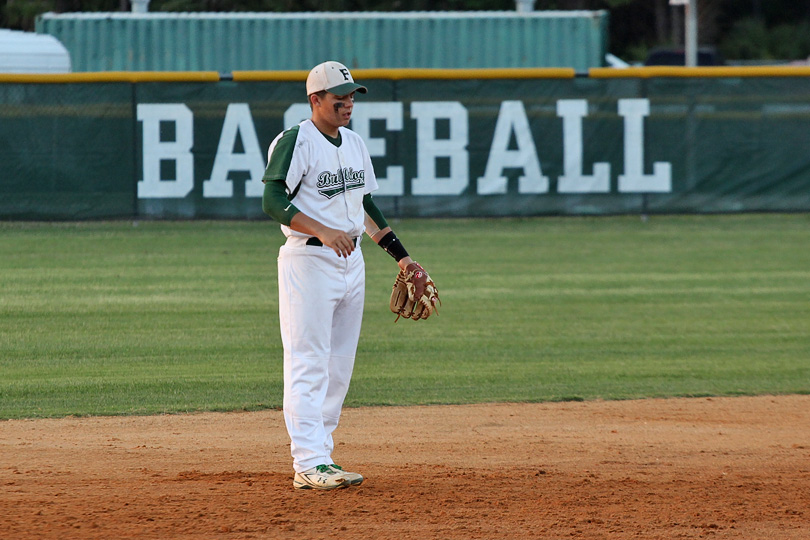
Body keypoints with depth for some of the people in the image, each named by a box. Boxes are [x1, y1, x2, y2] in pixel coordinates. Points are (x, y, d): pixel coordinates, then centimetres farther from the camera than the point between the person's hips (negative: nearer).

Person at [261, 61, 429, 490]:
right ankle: (308, 465, -15)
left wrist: (399, 254, 22)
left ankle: (320, 457, 14)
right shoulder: (295, 142, -10)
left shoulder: (354, 144, 15)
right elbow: (273, 201, -19)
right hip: (308, 261, -8)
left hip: (351, 258, 8)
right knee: (309, 365, -11)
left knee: (339, 367, 8)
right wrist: (323, 232, -30)